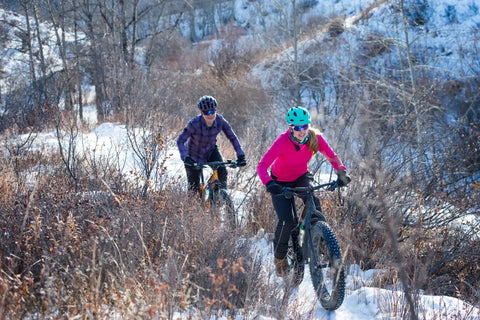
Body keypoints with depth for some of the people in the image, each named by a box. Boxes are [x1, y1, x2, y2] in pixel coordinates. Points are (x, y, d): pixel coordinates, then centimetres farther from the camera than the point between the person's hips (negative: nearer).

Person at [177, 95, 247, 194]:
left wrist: (241, 156, -20)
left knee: (222, 172, -23)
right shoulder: (194, 123, -31)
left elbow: (232, 137, -12)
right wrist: (185, 157, -42)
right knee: (194, 187, -1)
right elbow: (180, 141, -28)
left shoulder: (220, 120, -22)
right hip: (195, 155, -2)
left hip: (211, 151, 2)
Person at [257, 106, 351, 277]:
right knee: (286, 221, -16)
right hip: (281, 183, -3)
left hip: (301, 178, 3)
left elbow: (332, 156, -12)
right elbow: (262, 166, -36)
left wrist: (341, 173, -31)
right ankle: (279, 258, 8)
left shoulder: (315, 138, -21)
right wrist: (269, 184, -53)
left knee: (314, 205, -28)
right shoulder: (282, 142, -31)